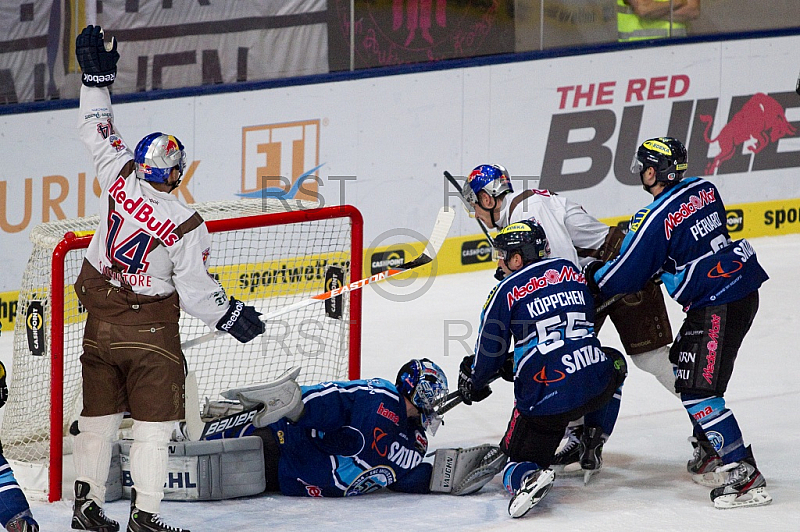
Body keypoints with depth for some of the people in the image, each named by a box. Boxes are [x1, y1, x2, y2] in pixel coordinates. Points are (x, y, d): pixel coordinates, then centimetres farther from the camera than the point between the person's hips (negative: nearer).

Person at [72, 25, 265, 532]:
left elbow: (99, 132, 4)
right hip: (151, 330, -5)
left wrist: (98, 75, 10)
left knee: (99, 413, 15)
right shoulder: (187, 227, -19)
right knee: (154, 419, 2)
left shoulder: (119, 181, -10)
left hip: (100, 318, 5)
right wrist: (230, 314, 2)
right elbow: (195, 290, -14)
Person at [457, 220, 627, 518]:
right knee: (614, 361, 38)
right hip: (596, 386, 4)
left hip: (545, 398, -3)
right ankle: (592, 446, 29)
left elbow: (490, 352, 7)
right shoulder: (571, 271, 15)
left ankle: (528, 477, -22)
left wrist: (472, 384, 29)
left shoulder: (505, 292, 0)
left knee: (517, 460, 15)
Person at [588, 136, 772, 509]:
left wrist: (593, 276, 13)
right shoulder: (703, 189, 8)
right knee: (683, 364, 23)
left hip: (717, 306, -10)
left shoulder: (656, 219, -16)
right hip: (743, 287, 10)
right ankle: (710, 445, 34)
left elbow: (624, 277, -7)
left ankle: (745, 477, -13)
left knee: (697, 389, -10)